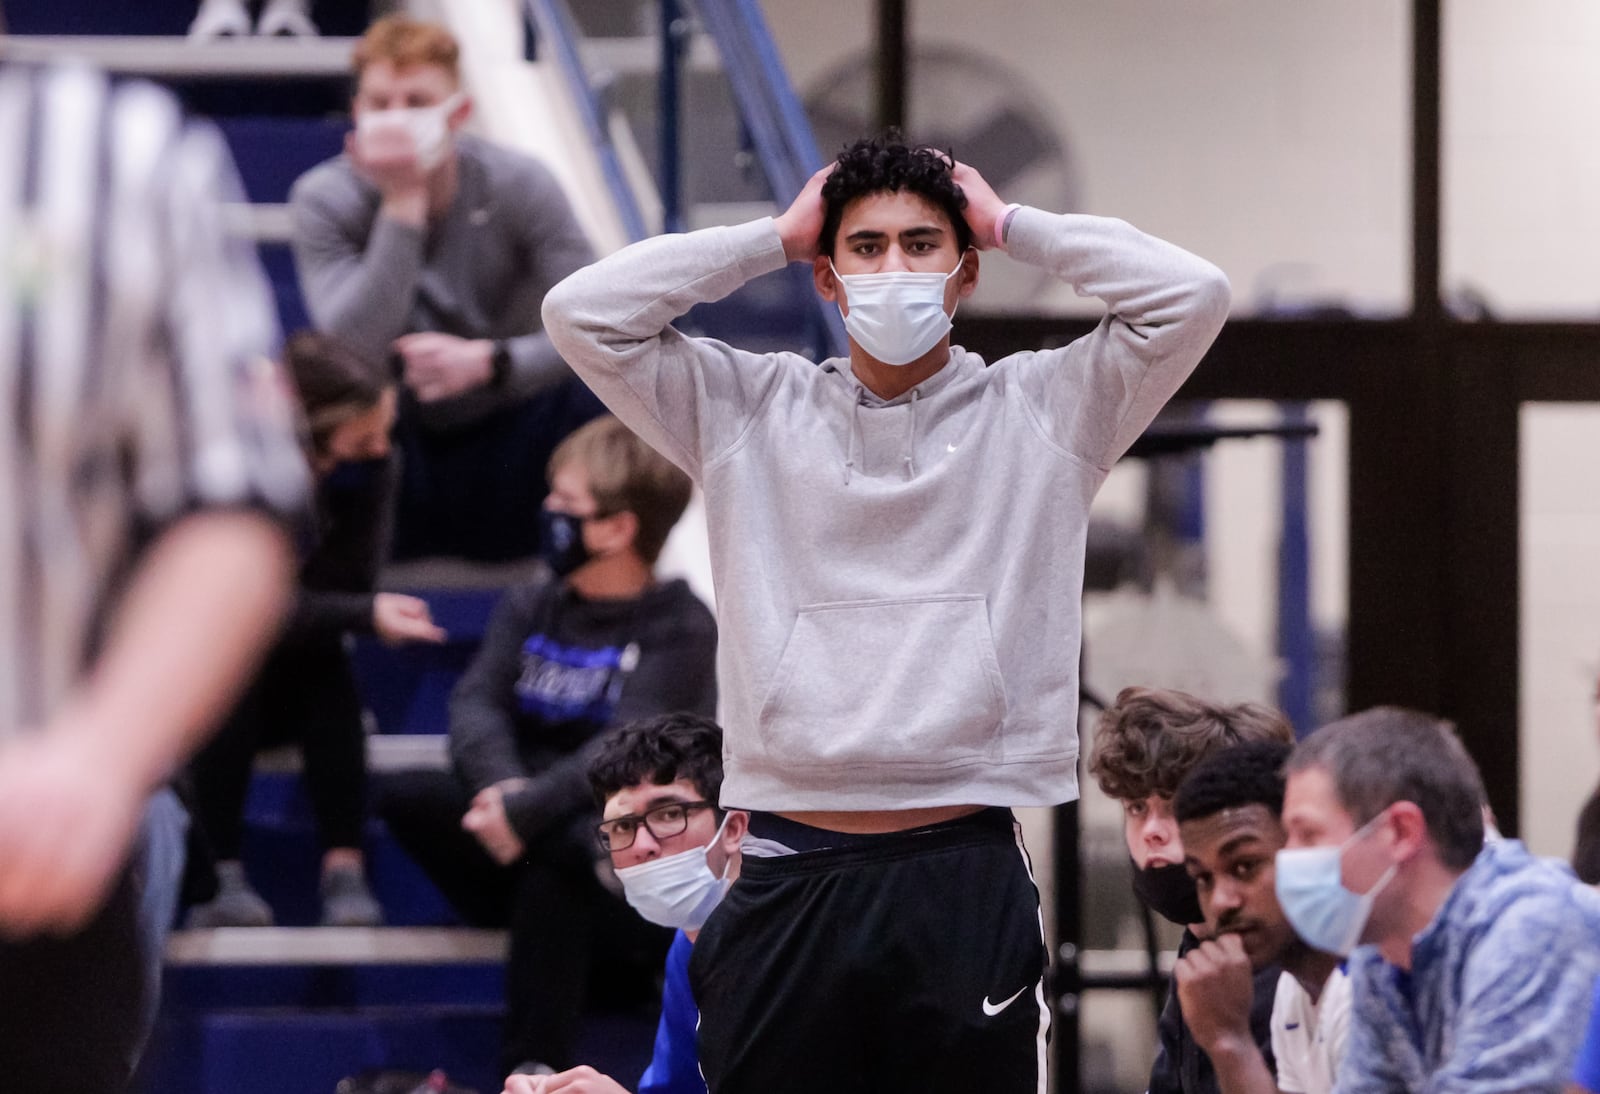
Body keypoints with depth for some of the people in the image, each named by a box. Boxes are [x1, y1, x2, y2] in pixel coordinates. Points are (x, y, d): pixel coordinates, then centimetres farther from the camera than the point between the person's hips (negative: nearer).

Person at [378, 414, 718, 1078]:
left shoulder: (680, 629, -6)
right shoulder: (530, 610, 12)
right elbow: (476, 702, -4)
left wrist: (527, 811, -32)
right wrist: (501, 783, -26)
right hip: (529, 847, 6)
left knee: (557, 858, -37)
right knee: (404, 795, -16)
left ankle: (536, 1070, -32)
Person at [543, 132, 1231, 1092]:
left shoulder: (1039, 413, 7)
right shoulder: (748, 411, 10)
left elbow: (1192, 296, -4)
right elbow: (582, 313, 2)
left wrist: (1012, 226, 5)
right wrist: (775, 239, 6)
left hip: (966, 879, -1)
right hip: (787, 883, 1)